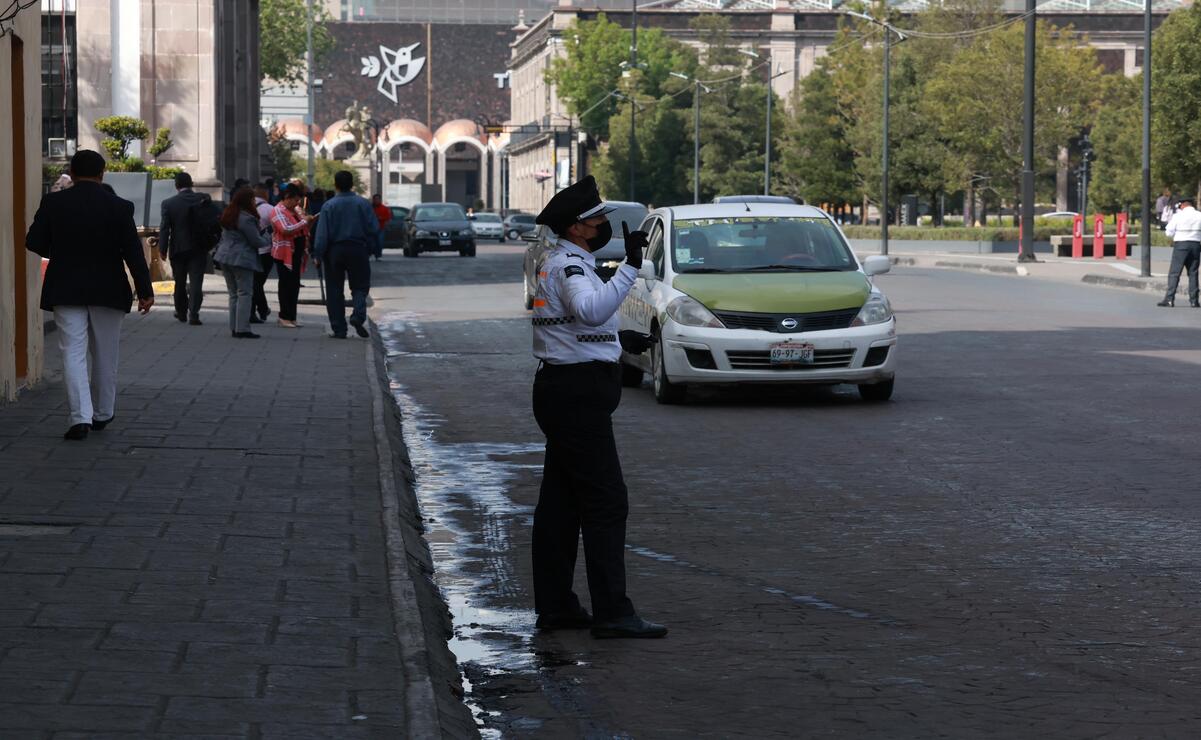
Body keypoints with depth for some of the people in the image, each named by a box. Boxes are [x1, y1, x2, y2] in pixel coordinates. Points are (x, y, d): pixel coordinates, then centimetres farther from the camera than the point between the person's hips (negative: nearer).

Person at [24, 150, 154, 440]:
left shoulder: (53, 203, -5)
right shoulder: (119, 207, -7)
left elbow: (33, 242, -3)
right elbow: (133, 252, -7)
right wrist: (145, 291, -2)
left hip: (65, 291, 0)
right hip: (108, 292, 0)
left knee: (73, 353, -2)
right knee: (105, 355, 14)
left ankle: (81, 417, -15)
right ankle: (102, 414, 25)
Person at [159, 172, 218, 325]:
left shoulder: (168, 203, -7)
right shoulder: (204, 200, -4)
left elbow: (164, 228, -7)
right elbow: (216, 222, -4)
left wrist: (162, 249, -2)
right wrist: (213, 241, 8)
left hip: (178, 249, 0)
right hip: (199, 249, 0)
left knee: (180, 282, 15)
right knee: (196, 282, -2)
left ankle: (181, 312, 27)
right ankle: (193, 314, -14)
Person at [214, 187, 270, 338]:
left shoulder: (227, 215, 12)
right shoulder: (246, 219, -16)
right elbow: (256, 241, -12)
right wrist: (269, 240, 5)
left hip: (225, 257, 9)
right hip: (241, 259, -9)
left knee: (233, 294, 14)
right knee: (245, 294, -5)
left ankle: (234, 328, 14)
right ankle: (242, 329, -9)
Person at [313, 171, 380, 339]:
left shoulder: (329, 205, -6)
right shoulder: (363, 204, -2)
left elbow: (322, 233, -8)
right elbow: (374, 229, 0)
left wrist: (318, 255, -4)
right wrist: (374, 249, 9)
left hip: (335, 251, -1)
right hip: (358, 249, 1)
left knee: (334, 290, 8)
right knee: (360, 286, 9)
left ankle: (338, 329, 6)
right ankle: (358, 316, -18)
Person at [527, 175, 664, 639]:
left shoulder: (560, 263, 16)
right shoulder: (569, 266, -16)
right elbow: (591, 310, -37)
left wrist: (617, 338, 19)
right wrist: (631, 266, -39)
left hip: (561, 390, 11)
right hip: (577, 395, -11)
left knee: (560, 502, 12)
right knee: (605, 504, -10)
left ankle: (555, 605, 17)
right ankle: (612, 613, -11)